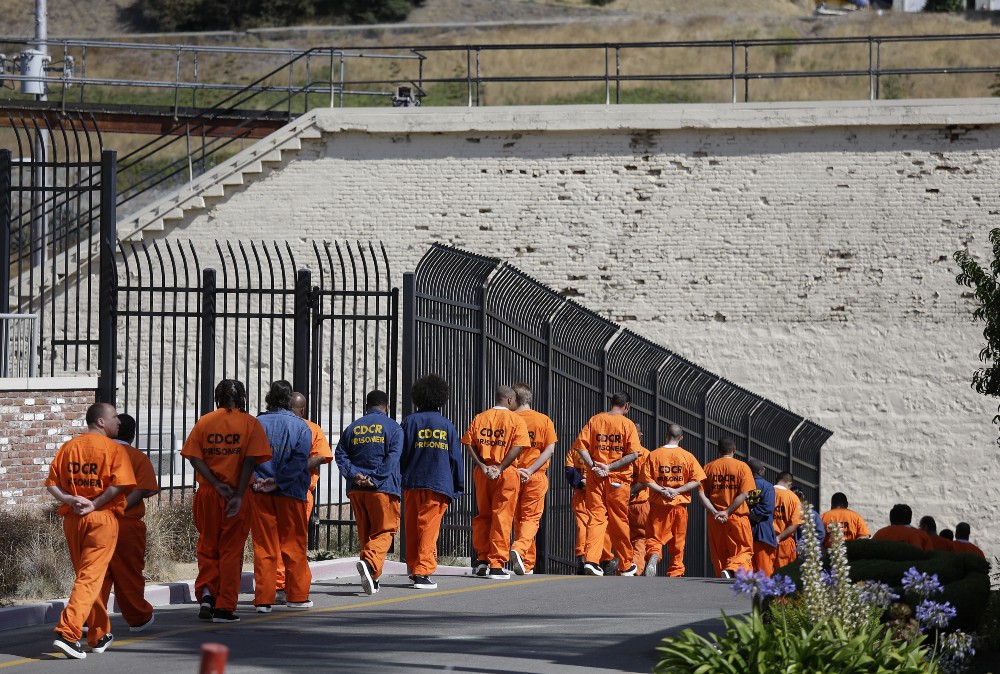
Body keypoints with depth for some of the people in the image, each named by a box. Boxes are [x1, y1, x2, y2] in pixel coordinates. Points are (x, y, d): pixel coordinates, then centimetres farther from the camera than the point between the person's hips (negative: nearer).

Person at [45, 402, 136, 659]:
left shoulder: (68, 448, 10)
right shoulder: (113, 449, -5)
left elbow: (51, 483, 4)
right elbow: (118, 484, -17)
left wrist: (70, 500, -6)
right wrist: (94, 505, -12)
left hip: (72, 519, 5)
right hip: (102, 518, -5)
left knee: (86, 575, 17)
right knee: (91, 577, -7)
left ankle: (100, 635, 27)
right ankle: (68, 633, -21)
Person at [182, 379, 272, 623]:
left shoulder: (204, 422, 5)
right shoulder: (250, 423, -1)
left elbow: (194, 457, -6)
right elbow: (250, 461, -11)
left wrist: (216, 484, -12)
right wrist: (238, 495, -14)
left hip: (207, 493, 2)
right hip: (237, 493, -2)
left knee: (207, 547, 16)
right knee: (231, 550, 5)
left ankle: (206, 592, -4)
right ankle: (224, 608, 4)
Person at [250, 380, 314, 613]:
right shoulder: (300, 426, -2)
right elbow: (300, 459, -11)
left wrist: (256, 480, -8)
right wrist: (279, 481, -11)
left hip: (259, 494, 1)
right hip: (291, 493, -1)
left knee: (263, 547, 5)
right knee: (294, 545, 10)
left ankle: (263, 598, 1)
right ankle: (297, 595, 16)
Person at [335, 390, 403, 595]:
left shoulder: (352, 428, 13)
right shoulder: (393, 428, 1)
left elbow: (340, 455, 2)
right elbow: (393, 457, -12)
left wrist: (353, 474, -8)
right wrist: (377, 480, -14)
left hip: (356, 489, 4)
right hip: (383, 489, -4)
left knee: (365, 533, 13)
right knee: (384, 532, -2)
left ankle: (372, 579, 14)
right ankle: (370, 562, -29)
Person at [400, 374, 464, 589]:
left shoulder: (410, 421, 3)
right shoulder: (447, 425, 5)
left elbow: (401, 453, 0)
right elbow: (456, 458, 6)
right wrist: (457, 488, 11)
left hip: (412, 483, 1)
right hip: (439, 484, -1)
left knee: (412, 529, 12)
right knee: (429, 529, -2)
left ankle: (413, 569, 19)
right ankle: (423, 571, -11)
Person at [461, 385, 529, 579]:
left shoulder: (479, 418, 8)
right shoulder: (516, 420, -3)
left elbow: (469, 443, -2)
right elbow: (518, 447, -14)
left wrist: (483, 466, -6)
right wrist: (500, 468, -14)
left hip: (482, 473, 3)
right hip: (507, 474, -3)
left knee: (483, 516, 15)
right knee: (502, 518, 0)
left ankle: (482, 560, 13)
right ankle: (497, 565, -2)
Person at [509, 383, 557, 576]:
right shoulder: (544, 420, 1)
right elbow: (549, 449, -7)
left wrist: (515, 469, -9)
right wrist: (530, 470, -11)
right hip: (536, 478, -1)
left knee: (518, 518, 13)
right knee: (531, 517, 2)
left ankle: (528, 563, 16)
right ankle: (520, 549, -24)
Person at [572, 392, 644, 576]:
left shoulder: (595, 420, 7)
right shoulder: (627, 424, -2)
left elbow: (580, 446, -2)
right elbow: (633, 454, -12)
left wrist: (593, 466, -8)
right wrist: (610, 467, -12)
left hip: (595, 478, 2)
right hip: (618, 478, -2)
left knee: (596, 518, 2)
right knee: (619, 521, 8)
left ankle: (591, 559, -17)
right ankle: (626, 566, 19)